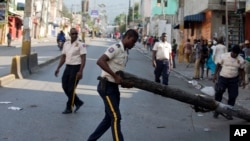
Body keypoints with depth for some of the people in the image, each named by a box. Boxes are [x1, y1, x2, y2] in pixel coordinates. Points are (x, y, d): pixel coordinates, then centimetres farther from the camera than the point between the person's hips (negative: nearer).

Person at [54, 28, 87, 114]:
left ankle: (69, 108, 11)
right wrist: (58, 68, 11)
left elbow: (83, 59, -14)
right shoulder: (66, 44, 10)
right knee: (65, 87, 9)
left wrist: (80, 71, -22)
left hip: (75, 68, -7)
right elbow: (63, 57, 16)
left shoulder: (80, 45, -10)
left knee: (71, 88, -2)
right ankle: (78, 102, 25)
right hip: (68, 67, 7)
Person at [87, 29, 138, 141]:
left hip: (114, 87, 9)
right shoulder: (116, 48, -14)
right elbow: (100, 61, -26)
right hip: (106, 86, -9)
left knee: (110, 118, 15)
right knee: (116, 117, -9)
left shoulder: (125, 53, 14)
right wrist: (115, 76, -27)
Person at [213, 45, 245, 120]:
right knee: (218, 94, -7)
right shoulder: (224, 56, -8)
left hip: (234, 80, 2)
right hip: (223, 78, -1)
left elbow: (242, 70, 8)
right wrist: (215, 74, -1)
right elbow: (218, 65, 2)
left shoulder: (241, 60, -3)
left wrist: (243, 80, 3)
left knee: (232, 97, 3)